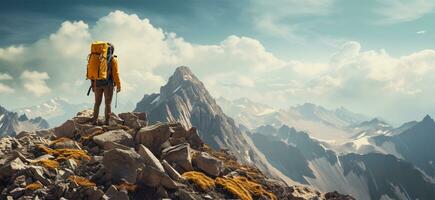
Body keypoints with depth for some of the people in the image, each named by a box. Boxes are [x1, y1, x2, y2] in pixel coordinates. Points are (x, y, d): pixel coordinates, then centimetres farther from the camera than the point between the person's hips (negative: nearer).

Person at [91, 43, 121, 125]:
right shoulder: (113, 59, -3)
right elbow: (115, 73, -10)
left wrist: (93, 85, 13)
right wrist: (118, 85, -4)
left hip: (98, 83, 4)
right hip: (108, 84, -4)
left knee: (97, 102, 12)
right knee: (108, 103, 1)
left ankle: (95, 120, 7)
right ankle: (106, 121, -3)